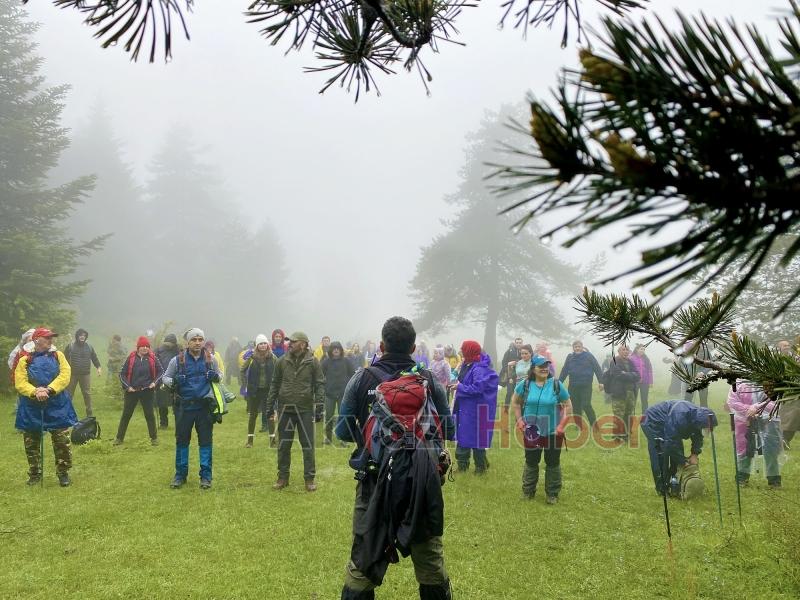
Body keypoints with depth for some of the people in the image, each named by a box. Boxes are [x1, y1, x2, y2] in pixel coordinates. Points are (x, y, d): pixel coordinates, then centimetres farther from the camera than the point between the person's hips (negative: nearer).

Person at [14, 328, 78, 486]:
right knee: (31, 444, 8)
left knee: (62, 442, 0)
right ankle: (35, 474, 25)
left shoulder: (58, 356, 7)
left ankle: (63, 473, 13)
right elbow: (20, 384, -7)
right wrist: (35, 392, -26)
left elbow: (65, 375, -7)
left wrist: (49, 390, -21)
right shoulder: (24, 360, 3)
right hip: (32, 409, 0)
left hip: (57, 407, 0)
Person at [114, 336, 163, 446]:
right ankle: (119, 437, 18)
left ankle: (154, 437, 16)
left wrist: (155, 382, -8)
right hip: (132, 391, 0)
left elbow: (161, 372, 5)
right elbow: (122, 373, 2)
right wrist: (127, 386, -6)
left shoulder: (152, 358, -2)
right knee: (126, 414, 8)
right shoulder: (131, 358, -2)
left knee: (149, 414, 6)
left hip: (147, 391, 0)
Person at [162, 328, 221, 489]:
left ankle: (205, 476, 13)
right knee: (181, 440, 8)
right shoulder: (178, 360, -2)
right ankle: (180, 474, 21)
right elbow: (165, 377, 8)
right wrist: (173, 382, -15)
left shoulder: (210, 359, 3)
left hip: (205, 406, 1)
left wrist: (216, 377, -8)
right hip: (184, 406, 0)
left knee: (206, 440, 3)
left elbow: (219, 376, 17)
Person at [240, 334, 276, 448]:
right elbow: (243, 371, 7)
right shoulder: (252, 358, -3)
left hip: (269, 390, 0)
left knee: (270, 414, 0)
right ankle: (250, 440, 17)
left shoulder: (272, 357, -1)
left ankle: (272, 440, 6)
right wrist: (246, 384, 1)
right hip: (254, 390, 0)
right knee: (252, 415, 7)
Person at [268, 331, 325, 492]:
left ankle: (309, 478, 13)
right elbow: (275, 383, 10)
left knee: (308, 445, 3)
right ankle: (283, 477, 22)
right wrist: (270, 404, 8)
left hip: (305, 409, -2)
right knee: (283, 445, 9)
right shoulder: (282, 361, 3)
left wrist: (319, 401, -11)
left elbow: (320, 383, 0)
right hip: (285, 408, 3)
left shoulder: (312, 362, -4)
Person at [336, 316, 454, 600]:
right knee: (429, 555, 17)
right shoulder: (430, 381, -5)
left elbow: (343, 431, -5)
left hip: (375, 480, -1)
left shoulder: (362, 379, -7)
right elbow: (448, 430, 0)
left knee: (364, 555, 10)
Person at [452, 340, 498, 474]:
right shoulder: (467, 365, 6)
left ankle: (481, 466, 16)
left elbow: (477, 389, -27)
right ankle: (462, 464, 29)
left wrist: (460, 387, -18)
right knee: (462, 434, 16)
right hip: (464, 407, 10)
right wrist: (456, 383, 1)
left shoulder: (479, 369, -23)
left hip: (475, 409, -10)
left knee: (475, 437, 2)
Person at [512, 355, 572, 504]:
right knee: (531, 462, 13)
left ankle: (552, 494, 24)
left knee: (553, 463, 9)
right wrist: (519, 420, -2)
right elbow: (515, 402, 8)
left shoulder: (556, 385, -9)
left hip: (553, 432, -1)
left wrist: (561, 425, -10)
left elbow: (568, 406, -2)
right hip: (531, 432, 1)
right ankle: (528, 491, 31)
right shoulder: (525, 384, -6)